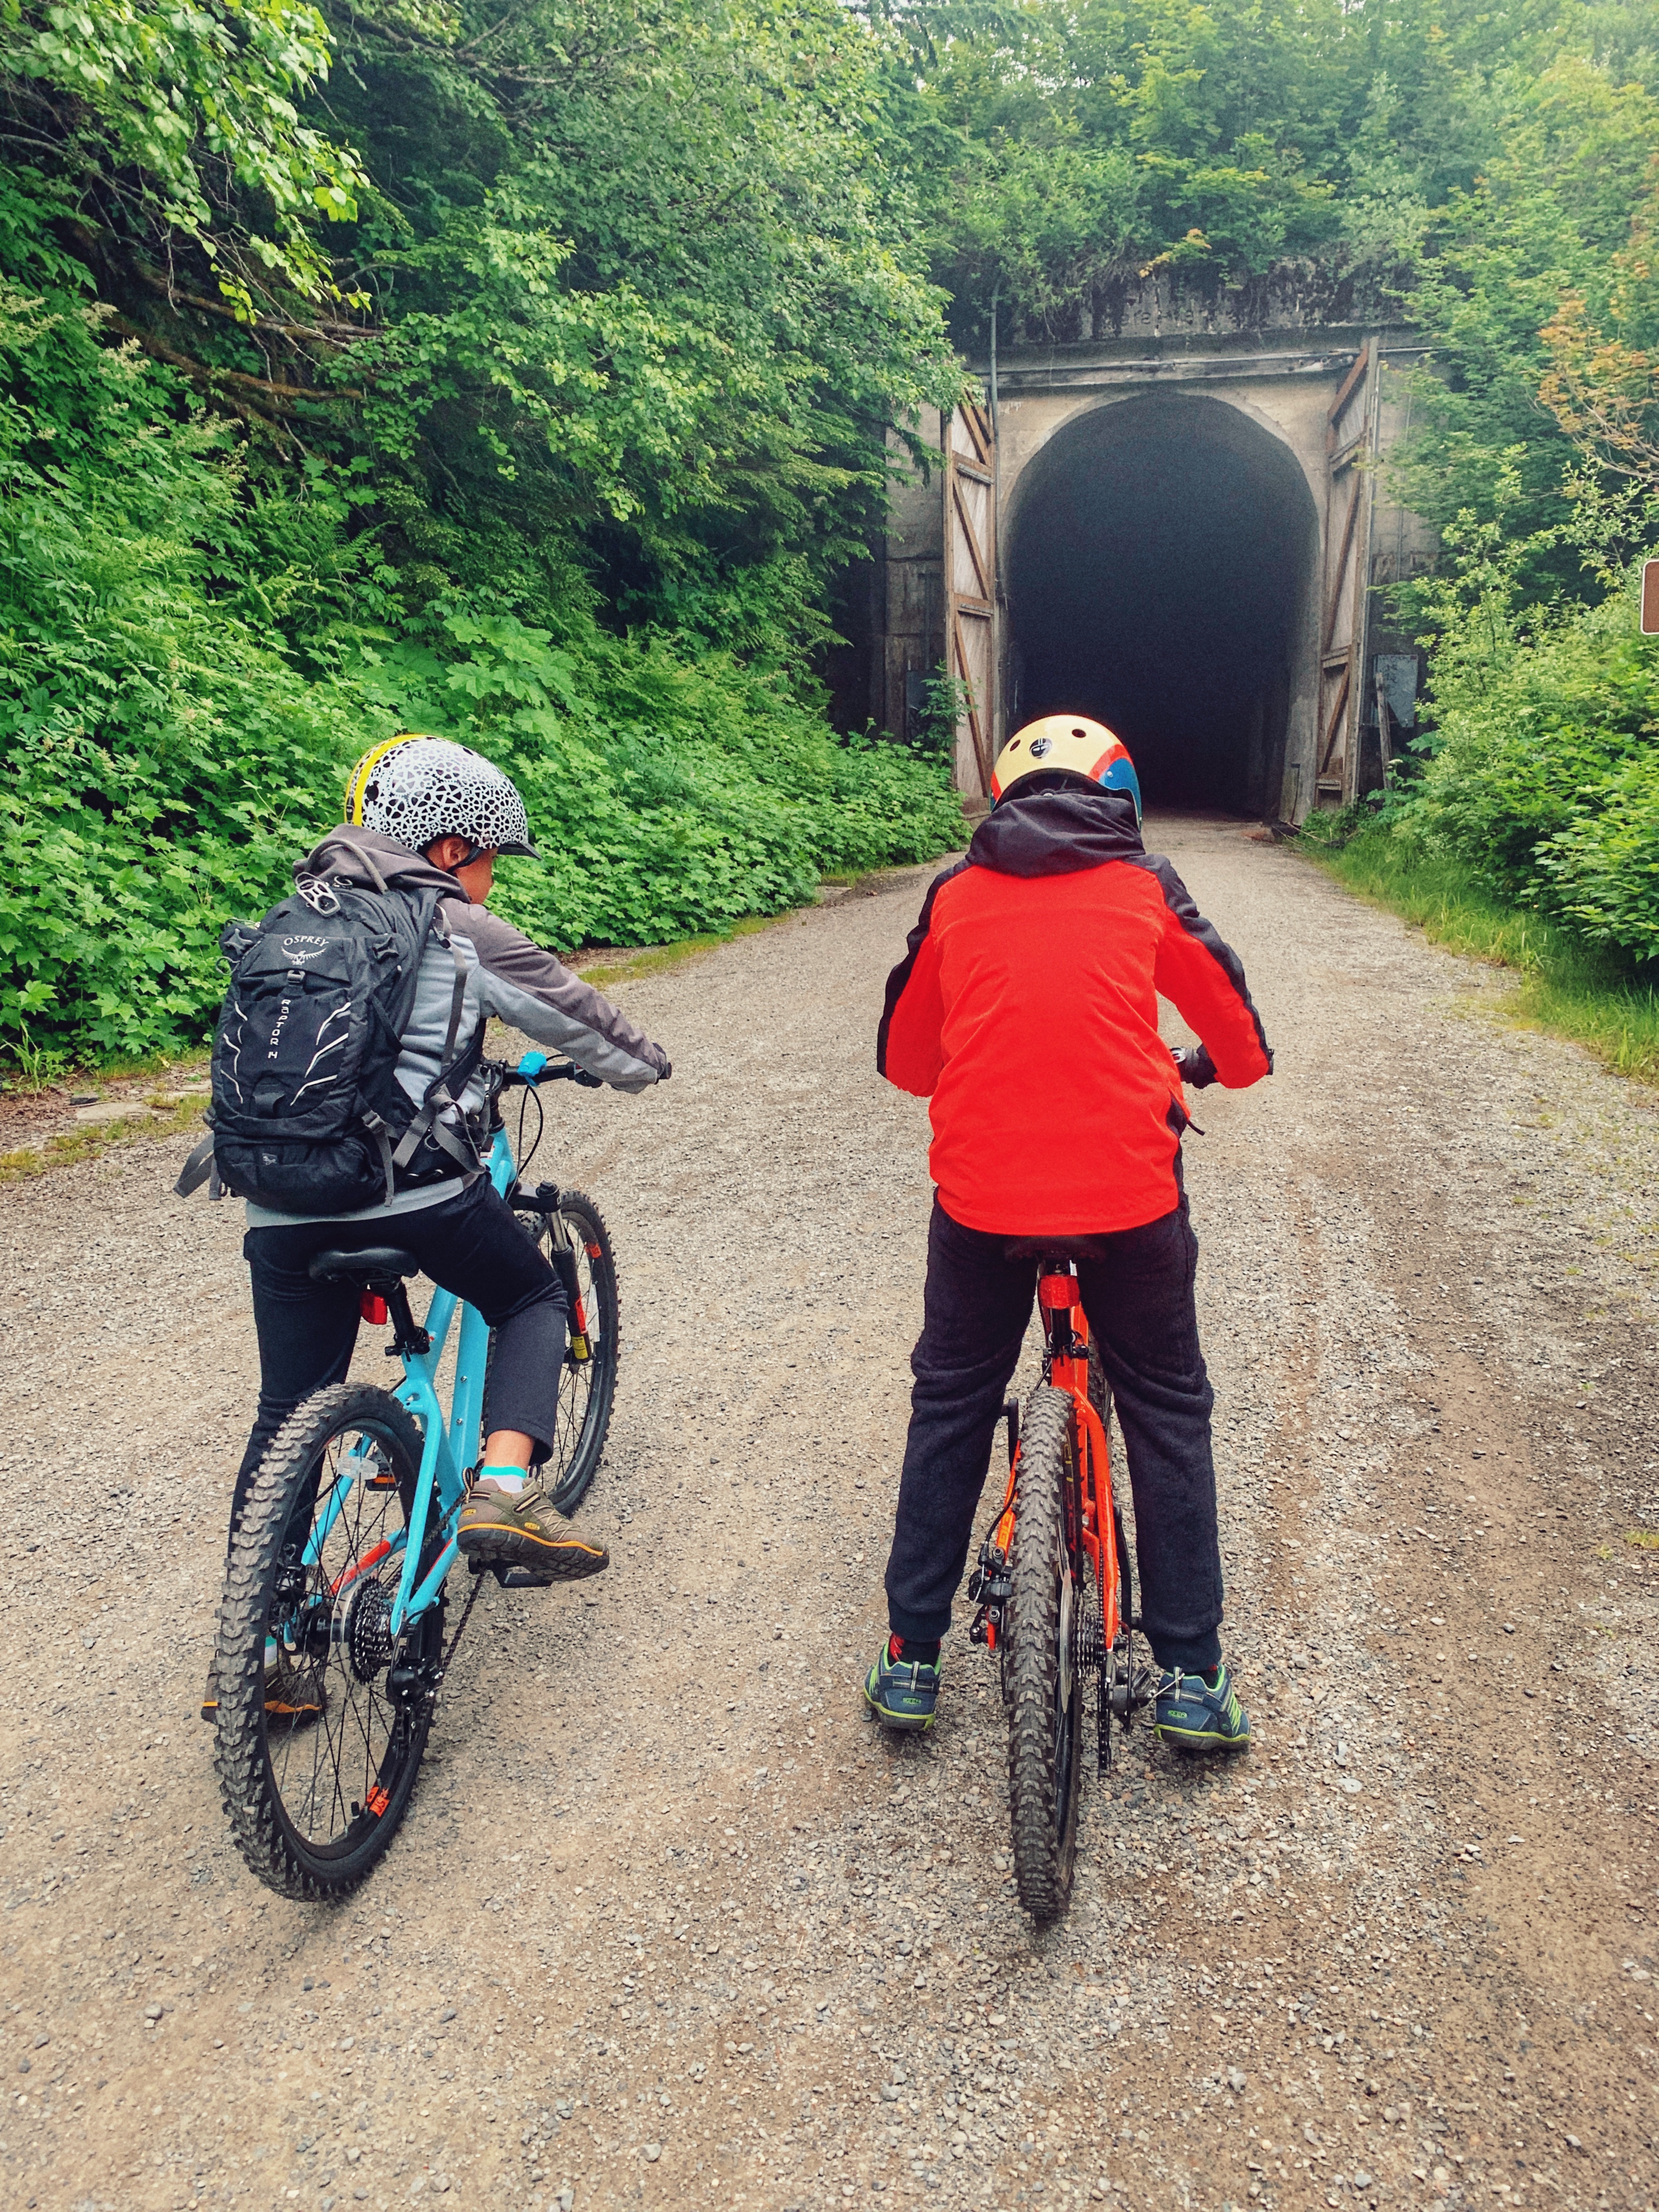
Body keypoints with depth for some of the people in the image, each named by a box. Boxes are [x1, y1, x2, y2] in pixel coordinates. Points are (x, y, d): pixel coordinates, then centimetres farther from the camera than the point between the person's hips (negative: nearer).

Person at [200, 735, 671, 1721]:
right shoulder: (460, 931, -1)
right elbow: (580, 1016, 8)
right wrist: (645, 1063, 30)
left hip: (282, 1203, 5)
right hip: (414, 1188, -5)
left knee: (287, 1415, 16)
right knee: (533, 1300, 20)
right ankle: (505, 1485, 0)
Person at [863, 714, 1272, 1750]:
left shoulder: (956, 893, 9)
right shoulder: (1144, 887, 7)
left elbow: (904, 1056, 16)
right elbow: (1231, 1016, 18)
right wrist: (1218, 1067, 41)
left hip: (979, 1190, 1)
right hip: (1129, 1189, -1)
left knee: (950, 1405, 18)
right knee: (1168, 1413, 17)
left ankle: (912, 1660, 24)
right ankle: (1191, 1678, 21)